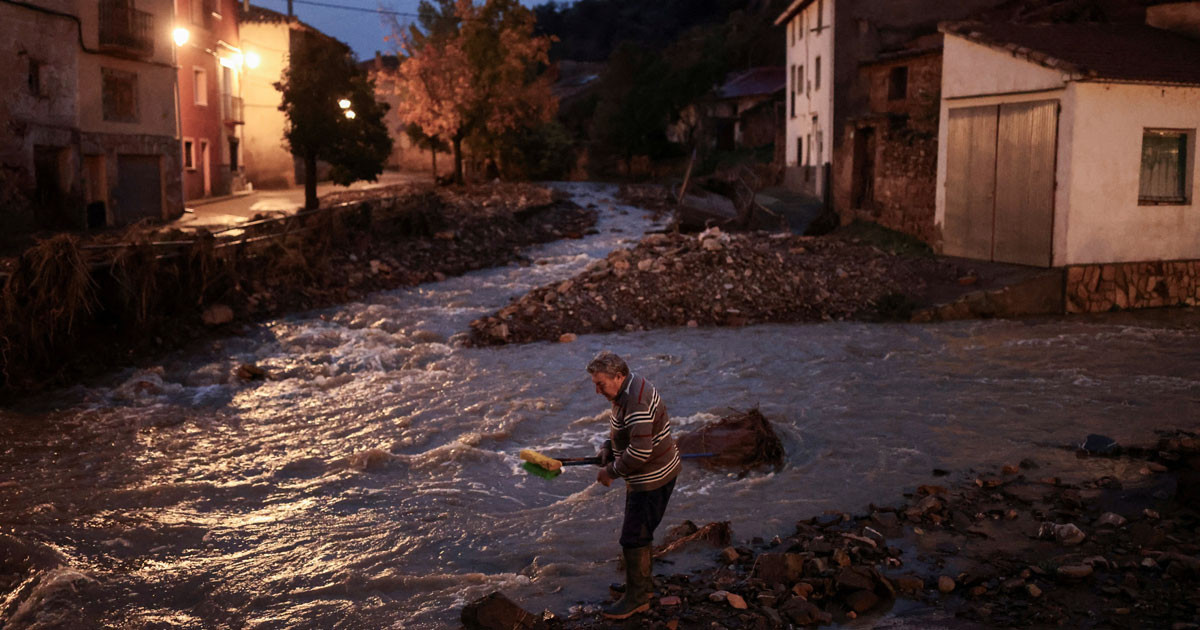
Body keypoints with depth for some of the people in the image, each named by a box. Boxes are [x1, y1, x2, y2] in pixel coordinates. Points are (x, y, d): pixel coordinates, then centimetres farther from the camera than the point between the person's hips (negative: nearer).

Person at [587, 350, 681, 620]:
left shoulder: (636, 401, -28)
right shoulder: (626, 390, 5)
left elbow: (640, 451, -32)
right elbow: (622, 428, 22)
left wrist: (612, 471, -20)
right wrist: (608, 449, 5)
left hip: (652, 478, -11)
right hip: (648, 475, 11)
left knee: (633, 537, -1)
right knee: (637, 533, 22)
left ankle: (636, 598, 13)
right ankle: (644, 586, 38)